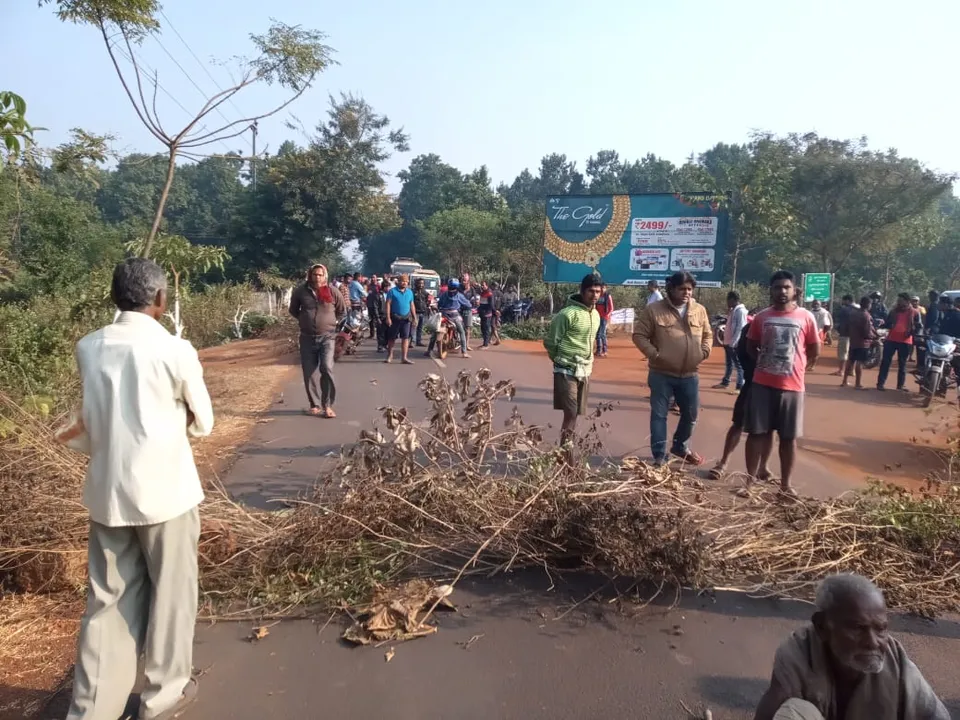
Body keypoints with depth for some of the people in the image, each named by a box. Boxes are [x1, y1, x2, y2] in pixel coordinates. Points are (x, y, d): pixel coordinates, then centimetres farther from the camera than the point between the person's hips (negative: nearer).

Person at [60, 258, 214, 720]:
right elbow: (203, 423, -3)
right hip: (165, 491, -4)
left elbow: (94, 418, 7)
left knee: (108, 599, 16)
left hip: (106, 492, 4)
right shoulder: (176, 351, -15)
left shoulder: (88, 348, -2)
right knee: (170, 592, 14)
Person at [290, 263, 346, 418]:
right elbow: (293, 310, 16)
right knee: (309, 373, 5)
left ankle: (327, 405, -9)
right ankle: (315, 405, 17)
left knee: (326, 369, -16)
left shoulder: (332, 291, -3)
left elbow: (342, 311, 11)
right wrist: (304, 320, 7)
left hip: (327, 337, -2)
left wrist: (331, 321, 6)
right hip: (307, 338, 2)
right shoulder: (301, 291, 0)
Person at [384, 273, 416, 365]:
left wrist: (414, 317, 9)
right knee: (392, 338, 6)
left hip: (406, 318, 3)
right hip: (395, 318, -3)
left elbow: (412, 305, 14)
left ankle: (404, 357, -2)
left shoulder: (410, 292, 11)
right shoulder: (392, 291, -3)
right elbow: (388, 304, -6)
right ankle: (389, 356, 20)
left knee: (406, 338, -2)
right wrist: (388, 318, -13)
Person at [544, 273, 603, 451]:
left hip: (585, 371, 7)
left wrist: (587, 363, 16)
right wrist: (560, 361, 2)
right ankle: (566, 454, -3)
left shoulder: (596, 315, 8)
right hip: (567, 371, -7)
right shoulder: (568, 313, -15)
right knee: (570, 413, -10)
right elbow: (550, 341, -9)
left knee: (575, 414, 11)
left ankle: (566, 451, 21)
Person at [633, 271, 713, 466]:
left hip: (690, 375, 4)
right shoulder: (653, 309, -8)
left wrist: (704, 351, -1)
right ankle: (659, 455, 13)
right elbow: (639, 336, -7)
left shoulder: (699, 310, 5)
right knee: (659, 415, 2)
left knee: (690, 414, 16)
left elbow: (707, 334, 17)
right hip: (661, 374, -4)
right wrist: (654, 354, -16)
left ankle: (681, 447, 39)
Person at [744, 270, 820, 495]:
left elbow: (815, 351, 7)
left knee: (789, 437, 7)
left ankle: (785, 484, 18)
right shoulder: (761, 317, 3)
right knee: (757, 432, 5)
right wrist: (765, 363, 6)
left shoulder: (805, 317, -1)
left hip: (792, 386, -1)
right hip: (762, 384, 1)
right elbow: (751, 347, 14)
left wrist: (798, 368, 9)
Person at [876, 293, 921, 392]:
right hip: (891, 339, 1)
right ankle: (880, 383, -1)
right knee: (885, 362, -2)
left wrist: (914, 332, -18)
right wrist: (881, 325, -8)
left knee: (902, 364, 9)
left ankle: (901, 385, 16)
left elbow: (919, 327, 1)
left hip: (905, 341, -1)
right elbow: (888, 324, 14)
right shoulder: (894, 311, 9)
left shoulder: (914, 313, 2)